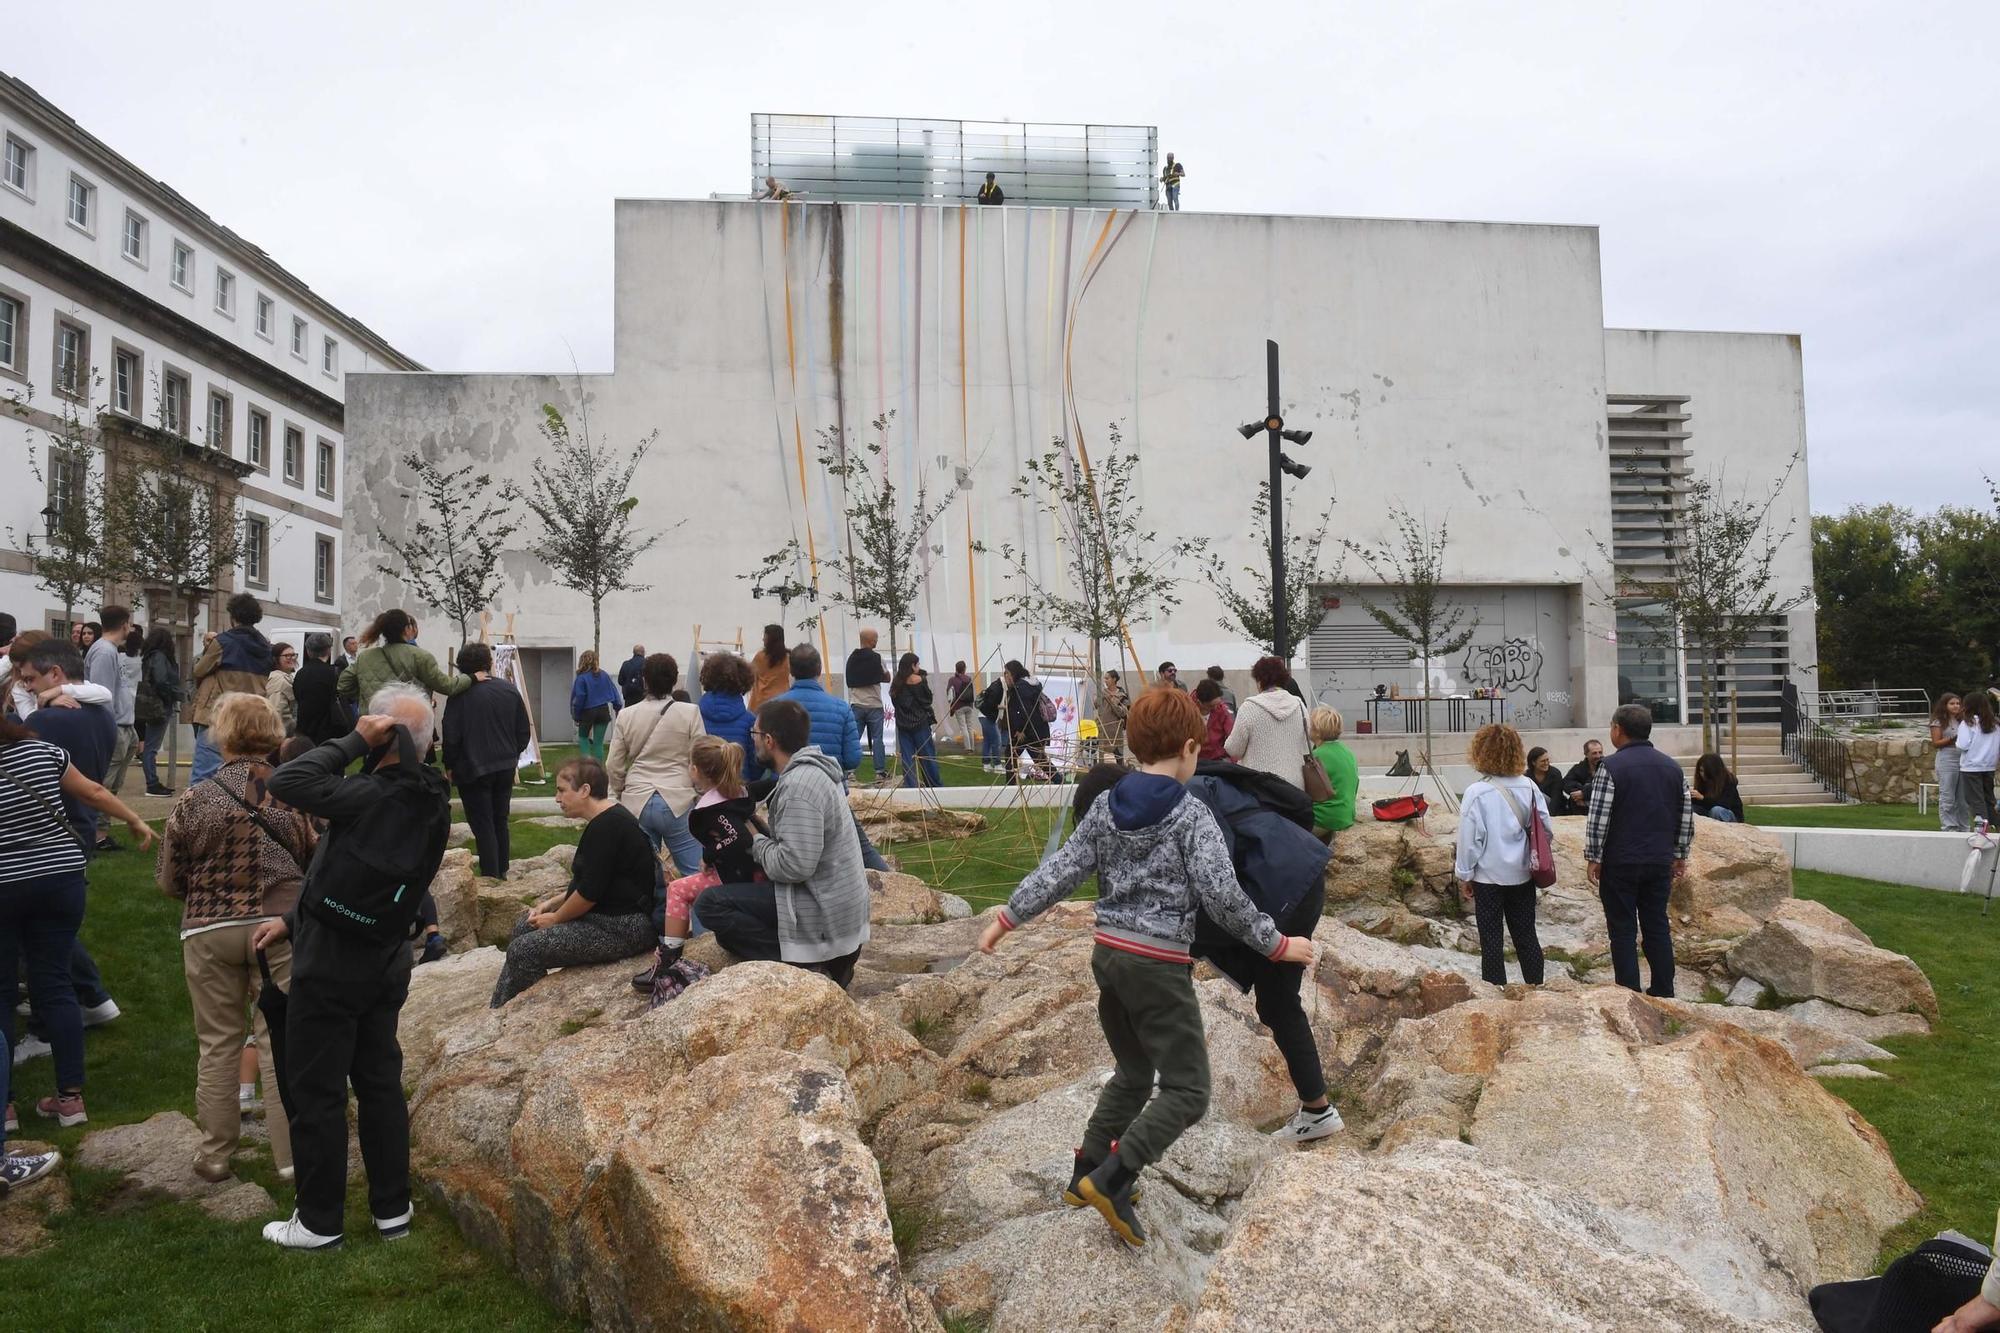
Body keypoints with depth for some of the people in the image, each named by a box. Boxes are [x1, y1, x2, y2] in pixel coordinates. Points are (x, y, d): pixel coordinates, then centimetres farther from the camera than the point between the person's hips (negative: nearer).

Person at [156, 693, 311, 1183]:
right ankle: (290, 1155, 10)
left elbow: (169, 881, 3)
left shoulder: (194, 800, -5)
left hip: (210, 932, 0)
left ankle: (215, 1154, 22)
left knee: (219, 1043, 13)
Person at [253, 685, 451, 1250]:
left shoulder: (370, 796, -24)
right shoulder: (430, 803, 1)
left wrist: (355, 742, -21)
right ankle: (392, 1209, 25)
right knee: (381, 1083, 16)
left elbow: (283, 782, -28)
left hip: (331, 969, -7)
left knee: (316, 1093, 7)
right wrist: (293, 920, 12)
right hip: (385, 963, 7)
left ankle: (320, 1222, 18)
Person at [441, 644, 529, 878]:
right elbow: (524, 732, 6)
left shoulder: (461, 693, -14)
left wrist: (449, 766, 1)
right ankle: (502, 873, 23)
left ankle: (490, 877, 0)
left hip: (473, 770, -5)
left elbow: (451, 735, -13)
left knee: (483, 826, 0)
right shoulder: (510, 690, 1)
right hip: (506, 768, 5)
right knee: (501, 821, 17)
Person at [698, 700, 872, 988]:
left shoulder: (798, 786, -22)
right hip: (840, 903, 10)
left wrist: (757, 844, -10)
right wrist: (764, 842, 4)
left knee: (712, 904, -13)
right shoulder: (812, 771, 11)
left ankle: (801, 967, -12)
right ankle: (829, 963, 11)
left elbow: (795, 865, -27)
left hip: (824, 911, -10)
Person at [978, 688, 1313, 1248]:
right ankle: (1110, 1179, -12)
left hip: (1108, 954, 7)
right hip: (1159, 965, -7)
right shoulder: (1191, 814, -12)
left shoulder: (1105, 806, 5)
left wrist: (1008, 917, 13)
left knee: (1133, 1073, 23)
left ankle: (1085, 1175, 27)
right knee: (1187, 1090, 0)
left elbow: (1061, 870, 4)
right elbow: (1222, 895, -15)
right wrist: (1275, 943, -4)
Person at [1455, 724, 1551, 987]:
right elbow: (1546, 830, 1)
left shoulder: (1477, 793, -17)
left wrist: (1464, 875, -1)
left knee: (1491, 941, 5)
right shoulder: (1529, 788, -5)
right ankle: (1536, 989, 22)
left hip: (1488, 877, -4)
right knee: (1526, 936, 15)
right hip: (1522, 875, 4)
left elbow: (1469, 839, -12)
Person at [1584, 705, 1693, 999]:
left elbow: (1598, 818, -13)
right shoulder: (1672, 767, 7)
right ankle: (1663, 994, 17)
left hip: (1620, 864, -5)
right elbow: (1687, 817, 11)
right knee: (1657, 927, 13)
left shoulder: (1612, 766, -12)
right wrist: (1680, 856, 20)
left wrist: (1593, 858, -4)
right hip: (1660, 863, 5)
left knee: (1623, 931, 2)